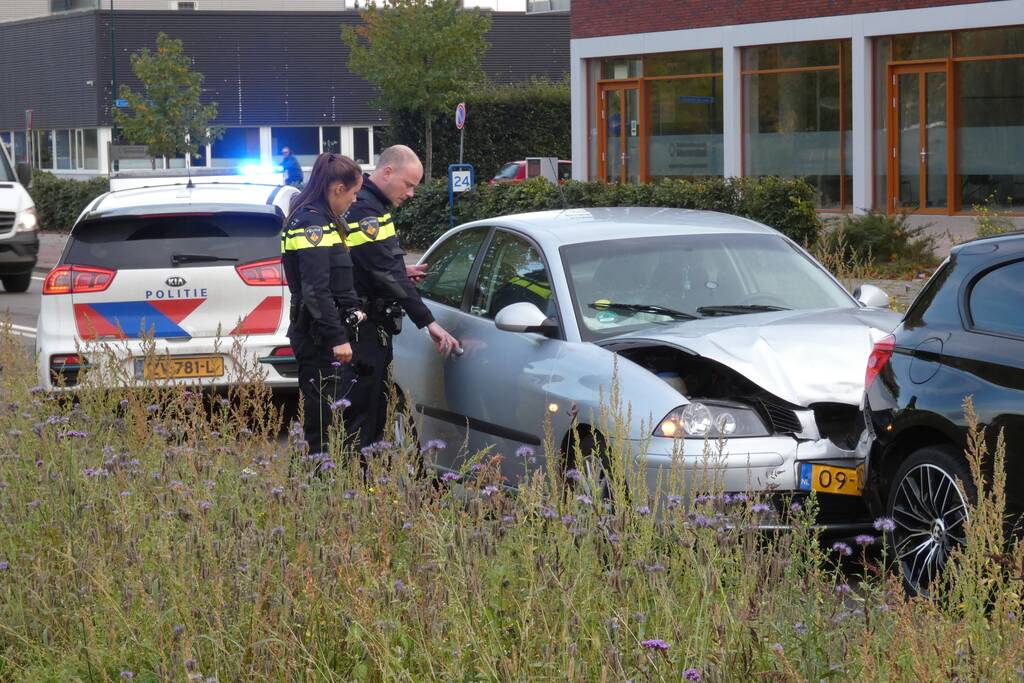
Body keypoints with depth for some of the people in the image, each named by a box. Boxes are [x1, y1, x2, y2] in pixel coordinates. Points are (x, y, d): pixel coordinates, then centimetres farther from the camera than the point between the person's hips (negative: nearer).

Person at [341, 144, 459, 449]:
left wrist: (402, 272, 10)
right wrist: (428, 322, -25)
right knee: (361, 412, -10)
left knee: (377, 405, 15)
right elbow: (387, 274, -25)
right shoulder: (364, 210, -19)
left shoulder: (373, 206, 15)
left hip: (375, 325, 11)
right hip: (363, 329, -11)